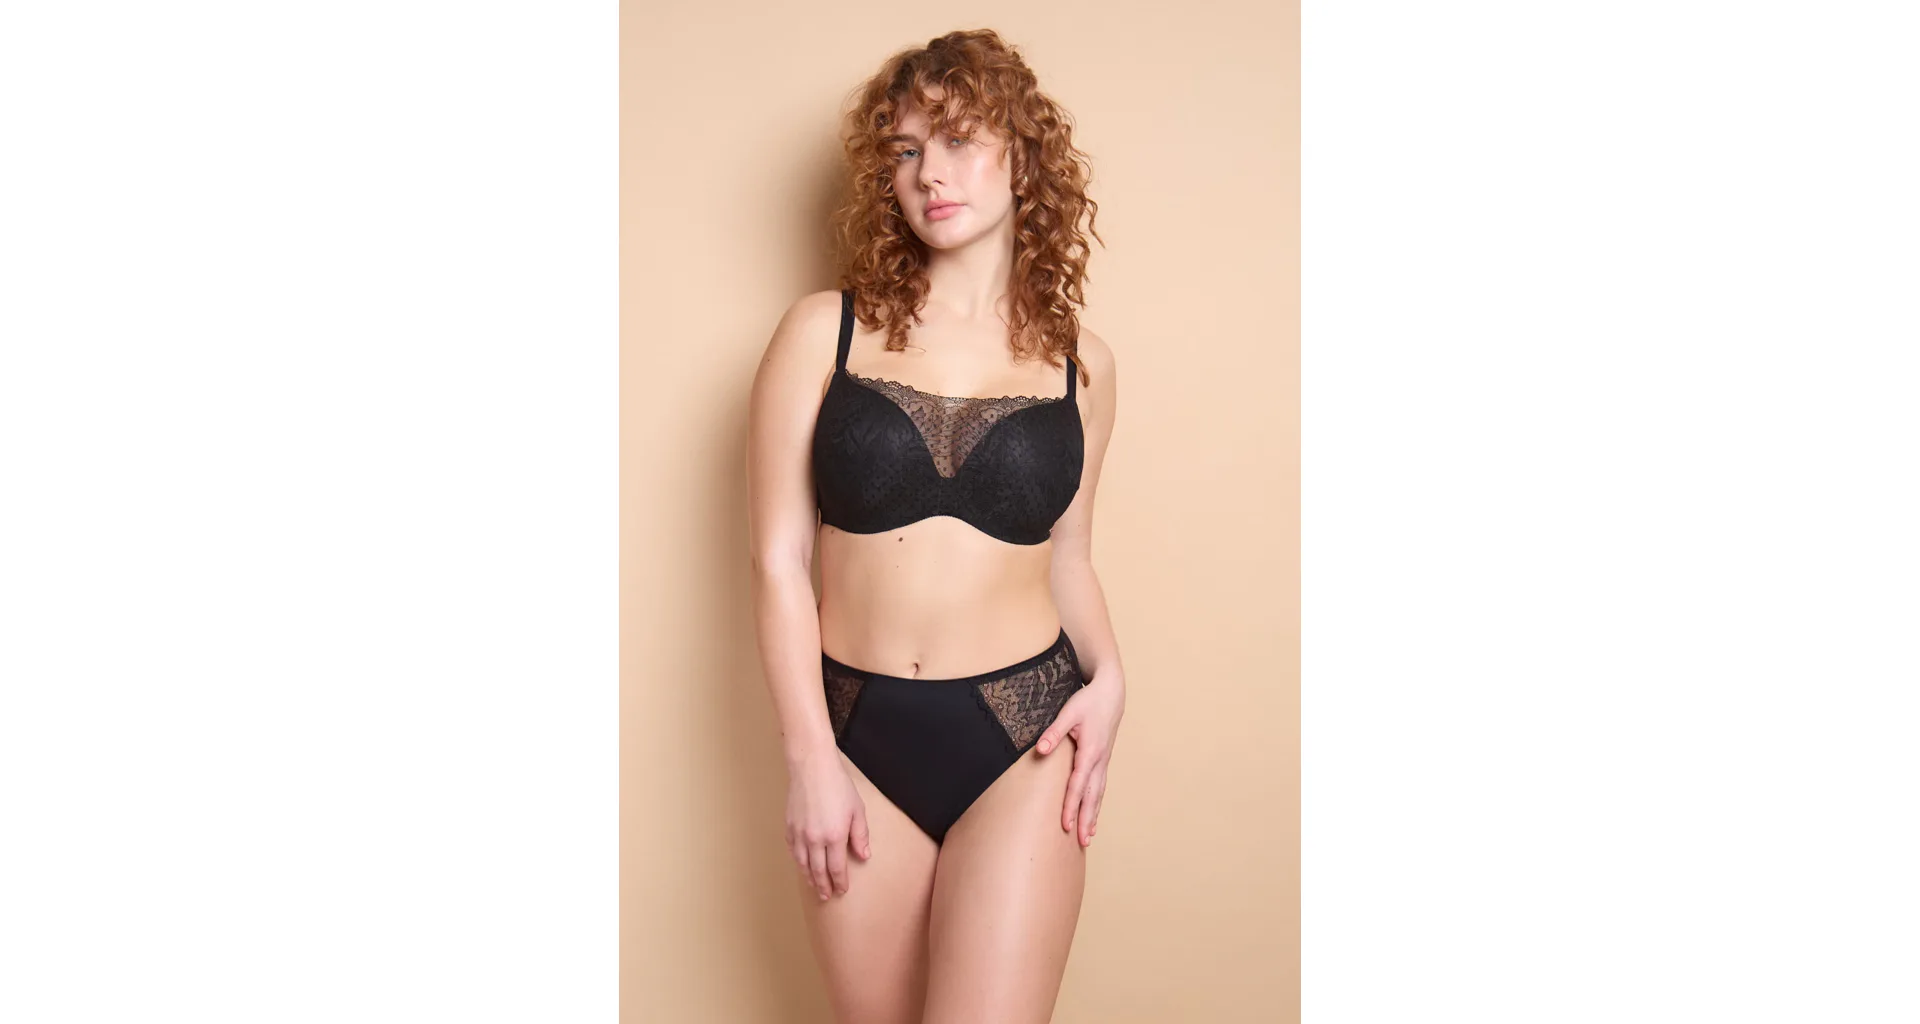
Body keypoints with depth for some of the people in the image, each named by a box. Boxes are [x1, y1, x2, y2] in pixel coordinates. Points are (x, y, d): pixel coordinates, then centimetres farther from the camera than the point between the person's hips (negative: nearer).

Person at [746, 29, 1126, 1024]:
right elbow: (779, 559, -3)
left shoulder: (1080, 362, 5)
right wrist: (809, 755, -7)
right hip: (859, 736, 0)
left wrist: (1107, 675, -4)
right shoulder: (823, 332, -1)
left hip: (1023, 739, 0)